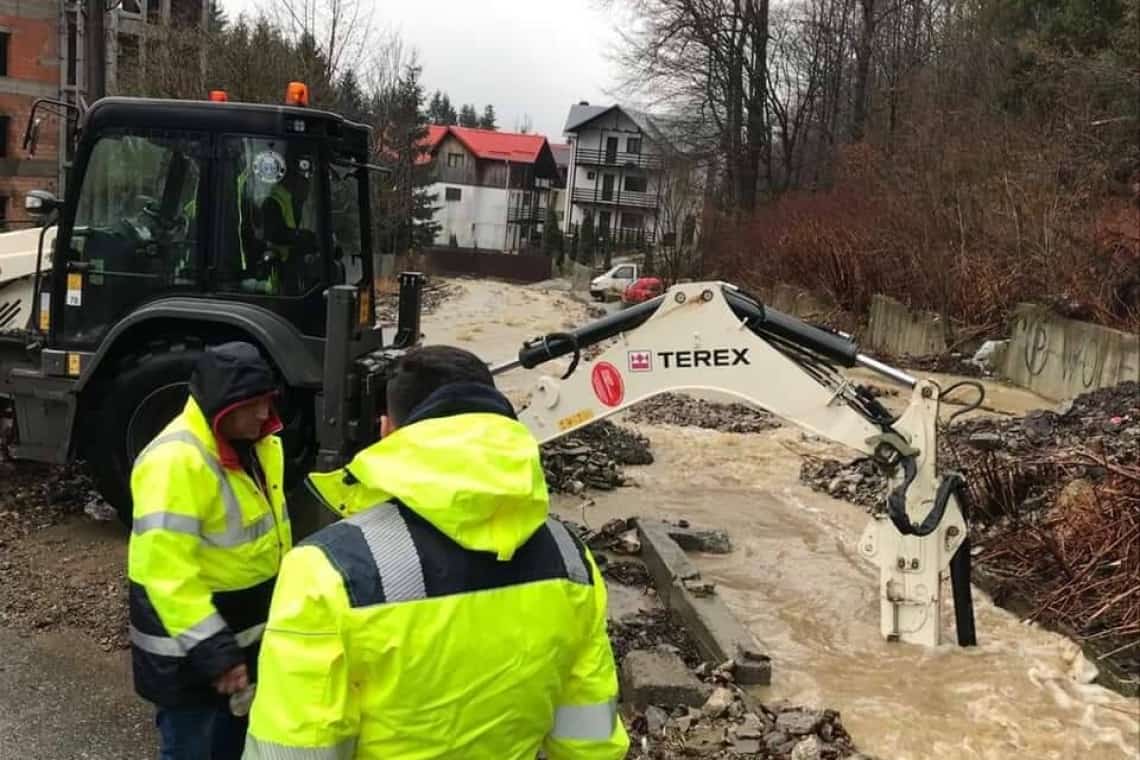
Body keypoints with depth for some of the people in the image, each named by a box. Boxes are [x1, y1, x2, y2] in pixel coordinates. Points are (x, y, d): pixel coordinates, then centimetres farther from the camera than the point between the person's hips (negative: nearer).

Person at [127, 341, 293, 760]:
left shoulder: (258, 443, 2)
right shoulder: (175, 460, -28)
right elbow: (169, 571, -30)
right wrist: (211, 651, -30)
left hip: (247, 630, 8)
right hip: (187, 647, -8)